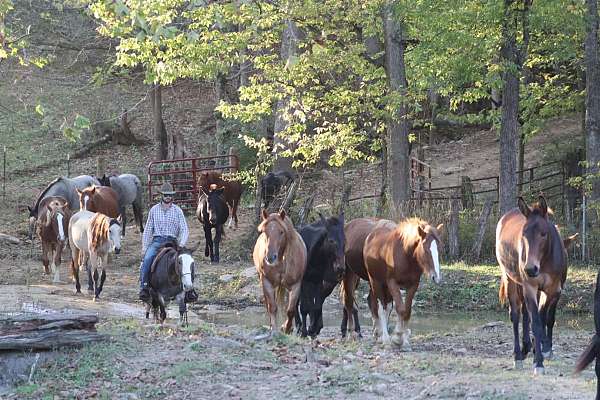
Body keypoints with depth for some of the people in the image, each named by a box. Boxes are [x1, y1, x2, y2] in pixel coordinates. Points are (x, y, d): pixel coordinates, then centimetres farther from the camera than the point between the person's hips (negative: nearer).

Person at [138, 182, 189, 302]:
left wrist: (181, 244, -13)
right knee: (147, 259, -29)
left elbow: (184, 230, 5)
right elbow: (148, 230, 14)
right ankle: (144, 287, -25)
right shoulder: (154, 210, 12)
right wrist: (144, 246, 3)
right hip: (156, 241, 1)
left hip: (172, 241, 0)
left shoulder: (177, 210, 9)